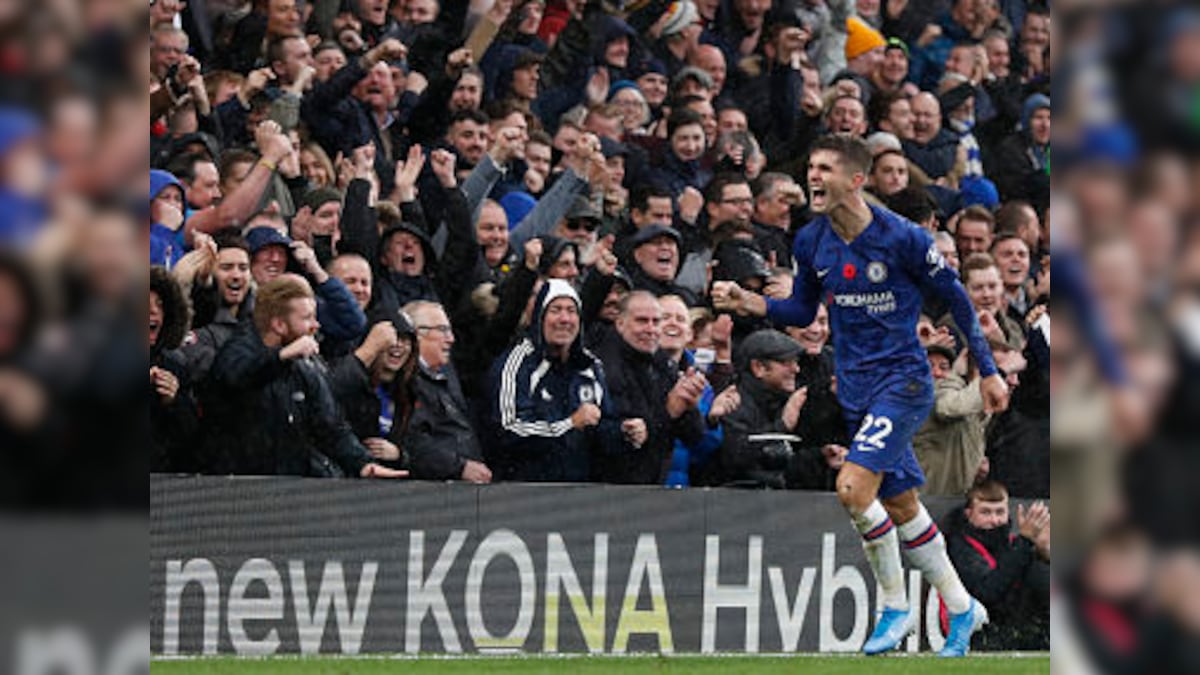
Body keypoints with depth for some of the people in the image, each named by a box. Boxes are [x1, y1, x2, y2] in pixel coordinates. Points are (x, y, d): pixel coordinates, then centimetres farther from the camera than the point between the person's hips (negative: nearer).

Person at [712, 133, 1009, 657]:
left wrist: (988, 371, 1)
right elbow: (803, 311, 15)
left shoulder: (902, 239, -15)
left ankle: (896, 606, -3)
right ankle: (961, 608, 28)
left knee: (854, 488, -21)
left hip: (903, 381, -6)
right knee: (899, 505, 12)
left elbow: (956, 298, -3)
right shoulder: (810, 242, 1)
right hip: (856, 391, 6)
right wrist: (750, 304, -4)